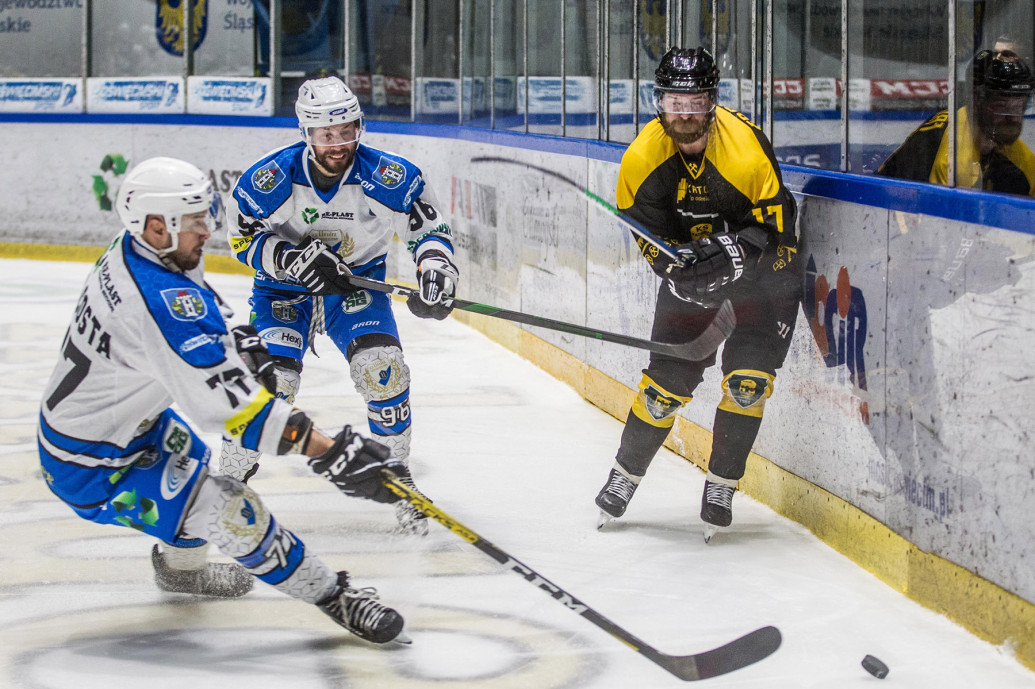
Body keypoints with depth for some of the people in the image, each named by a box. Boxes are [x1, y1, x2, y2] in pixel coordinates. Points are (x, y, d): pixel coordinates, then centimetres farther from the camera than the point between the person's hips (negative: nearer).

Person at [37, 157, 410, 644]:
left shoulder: (131, 253, -3)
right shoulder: (164, 299, -34)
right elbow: (229, 402, -39)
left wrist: (236, 343, 3)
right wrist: (330, 452, -41)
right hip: (93, 470, -11)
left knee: (187, 455, 35)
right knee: (229, 511, -19)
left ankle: (180, 566, 56)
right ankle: (334, 598, -9)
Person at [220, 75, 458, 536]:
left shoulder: (390, 178, -20)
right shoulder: (269, 179, -23)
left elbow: (430, 227, -6)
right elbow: (243, 239, -11)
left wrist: (436, 269, -25)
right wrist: (294, 260, -27)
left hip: (358, 282, 1)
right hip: (285, 288, -1)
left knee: (383, 369, -19)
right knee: (271, 377, -18)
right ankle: (229, 478, 3)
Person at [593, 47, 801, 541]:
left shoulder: (745, 148, -29)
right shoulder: (643, 157, -17)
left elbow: (774, 222, -22)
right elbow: (643, 226, -5)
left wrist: (735, 251, -37)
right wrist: (673, 263, -23)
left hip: (764, 267, -2)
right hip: (691, 264, 3)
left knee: (748, 379, -12)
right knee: (668, 378, 0)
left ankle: (721, 484, 6)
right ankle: (626, 474, 19)